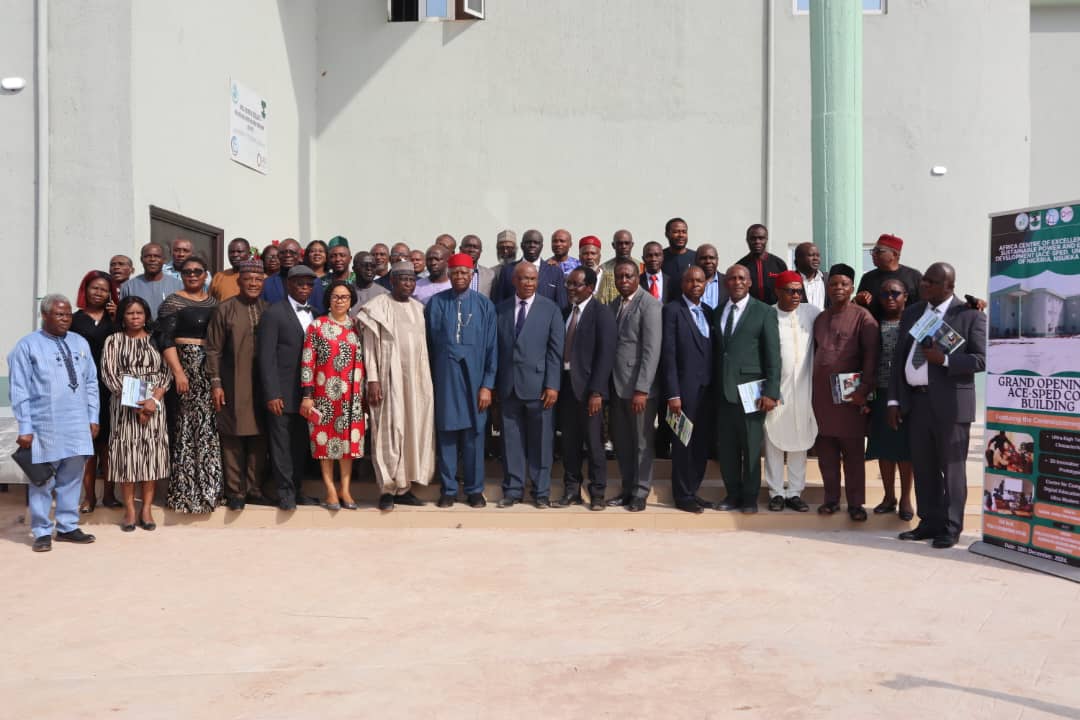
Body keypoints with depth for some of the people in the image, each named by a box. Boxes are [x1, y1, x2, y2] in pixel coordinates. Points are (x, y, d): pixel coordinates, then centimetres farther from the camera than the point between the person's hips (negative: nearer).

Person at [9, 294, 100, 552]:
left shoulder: (80, 343, 10)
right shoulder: (27, 346, -5)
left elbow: (91, 383, 13)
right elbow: (20, 391, -7)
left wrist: (93, 418, 8)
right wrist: (25, 428, -10)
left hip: (78, 425, 5)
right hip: (44, 426, -4)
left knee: (72, 478, 11)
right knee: (42, 481, 4)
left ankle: (68, 527, 22)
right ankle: (42, 532, 15)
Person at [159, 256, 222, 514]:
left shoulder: (213, 302, 15)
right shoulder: (173, 302, 0)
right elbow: (167, 340, -8)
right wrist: (178, 372, -19)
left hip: (212, 367, 5)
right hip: (186, 364, -5)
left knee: (210, 427, 6)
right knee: (189, 425, -6)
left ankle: (208, 486, 15)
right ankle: (186, 490, 1)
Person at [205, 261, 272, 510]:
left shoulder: (269, 310, 7)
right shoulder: (225, 309, -1)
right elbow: (213, 349, -1)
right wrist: (215, 383, -7)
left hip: (262, 386, 3)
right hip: (233, 387, -3)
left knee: (259, 438, 7)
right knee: (233, 438, 1)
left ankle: (255, 489, 18)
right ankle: (235, 491, 10)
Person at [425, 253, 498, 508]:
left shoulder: (484, 305, 1)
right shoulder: (435, 303, 2)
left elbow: (491, 347, 0)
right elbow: (427, 344, 4)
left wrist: (487, 384, -5)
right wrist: (428, 382, 2)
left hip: (473, 377, 0)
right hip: (444, 377, 0)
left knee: (473, 435, 6)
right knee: (446, 434, 5)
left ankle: (474, 490, 17)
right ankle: (448, 489, 16)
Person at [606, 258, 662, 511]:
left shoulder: (649, 304, -8)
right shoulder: (612, 305, 13)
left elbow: (652, 350, -15)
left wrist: (642, 389, -19)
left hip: (639, 386, -6)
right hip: (616, 385, 6)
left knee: (642, 442, 4)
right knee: (621, 441, 12)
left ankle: (640, 492, 15)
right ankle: (627, 488, 24)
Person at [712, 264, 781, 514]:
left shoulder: (764, 312, -1)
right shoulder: (717, 313, 14)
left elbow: (773, 355, -5)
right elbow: (715, 352, 12)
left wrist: (771, 392, -12)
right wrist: (714, 386, 4)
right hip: (723, 390, 4)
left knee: (751, 447, 2)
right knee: (726, 447, 8)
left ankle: (749, 497, 15)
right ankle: (733, 494, 21)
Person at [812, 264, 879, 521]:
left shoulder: (862, 317, -3)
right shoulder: (820, 319, 14)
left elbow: (871, 356, -10)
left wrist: (864, 389, -17)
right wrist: (814, 388, 7)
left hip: (849, 393, -5)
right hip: (821, 392, 5)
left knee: (853, 450, 2)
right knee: (825, 449, 8)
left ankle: (855, 503, 10)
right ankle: (831, 498, 18)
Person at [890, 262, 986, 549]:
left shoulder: (970, 315, -3)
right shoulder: (911, 313, 13)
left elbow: (982, 359, -8)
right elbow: (899, 358, 12)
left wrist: (944, 359, -20)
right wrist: (894, 400, 7)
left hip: (950, 403, -5)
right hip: (915, 401, 5)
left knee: (952, 467, 3)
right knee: (923, 466, 11)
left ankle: (950, 528, 12)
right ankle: (929, 522, 21)